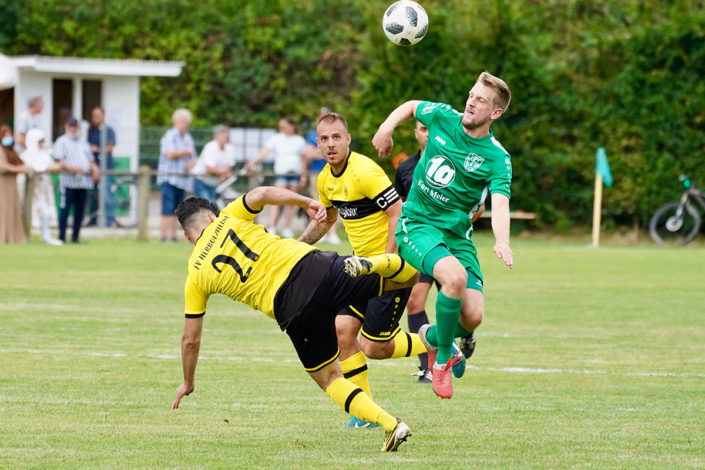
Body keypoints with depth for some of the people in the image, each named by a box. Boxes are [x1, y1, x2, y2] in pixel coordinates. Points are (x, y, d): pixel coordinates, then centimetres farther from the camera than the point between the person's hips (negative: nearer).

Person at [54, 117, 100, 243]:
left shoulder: (83, 143, 24)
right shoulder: (62, 142, 4)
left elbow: (90, 160, 23)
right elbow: (60, 161, -8)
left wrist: (94, 169, 1)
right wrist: (72, 169, -22)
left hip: (84, 180, 6)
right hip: (69, 180, -6)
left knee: (80, 210, 6)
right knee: (65, 209, -8)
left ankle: (75, 237, 12)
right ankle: (62, 237, -6)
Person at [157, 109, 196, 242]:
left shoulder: (188, 138, 18)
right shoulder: (170, 136, -5)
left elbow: (193, 159, 21)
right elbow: (170, 154, -19)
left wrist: (190, 163, -2)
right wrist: (185, 152, -7)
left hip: (182, 180, 7)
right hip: (169, 178, -7)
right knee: (168, 210, -12)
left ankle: (173, 236, 9)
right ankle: (164, 236, -12)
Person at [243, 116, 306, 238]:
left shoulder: (299, 141, 5)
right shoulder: (276, 139, -1)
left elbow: (303, 159, 12)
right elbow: (265, 152, -12)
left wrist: (303, 177, 10)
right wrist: (253, 161, -28)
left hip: (296, 173, 2)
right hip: (281, 173, -2)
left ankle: (287, 228, 13)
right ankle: (271, 228, -18)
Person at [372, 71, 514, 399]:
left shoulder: (497, 159, -8)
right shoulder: (442, 117, -1)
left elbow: (500, 204, -22)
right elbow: (411, 107, 22)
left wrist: (502, 241, -41)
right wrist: (386, 128, 6)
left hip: (457, 234, 1)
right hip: (416, 225, -1)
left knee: (472, 317, -13)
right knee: (455, 275, -32)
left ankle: (433, 337, 25)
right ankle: (442, 359, -10)